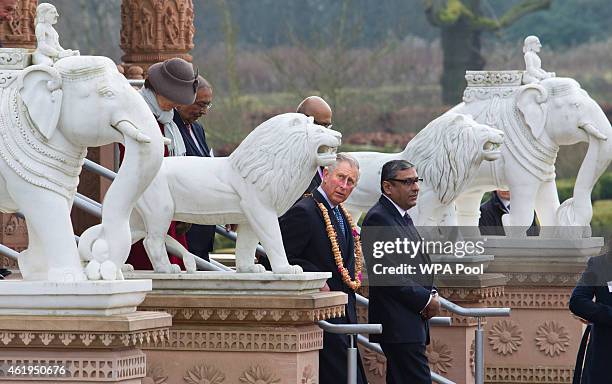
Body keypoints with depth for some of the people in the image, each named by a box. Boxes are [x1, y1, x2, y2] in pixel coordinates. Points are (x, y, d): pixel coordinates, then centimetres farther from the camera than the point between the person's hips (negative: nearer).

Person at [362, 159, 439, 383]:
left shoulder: (404, 219, 19)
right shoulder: (377, 218, -12)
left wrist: (431, 294, 6)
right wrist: (425, 300, -14)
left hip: (414, 320, 10)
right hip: (399, 323, -10)